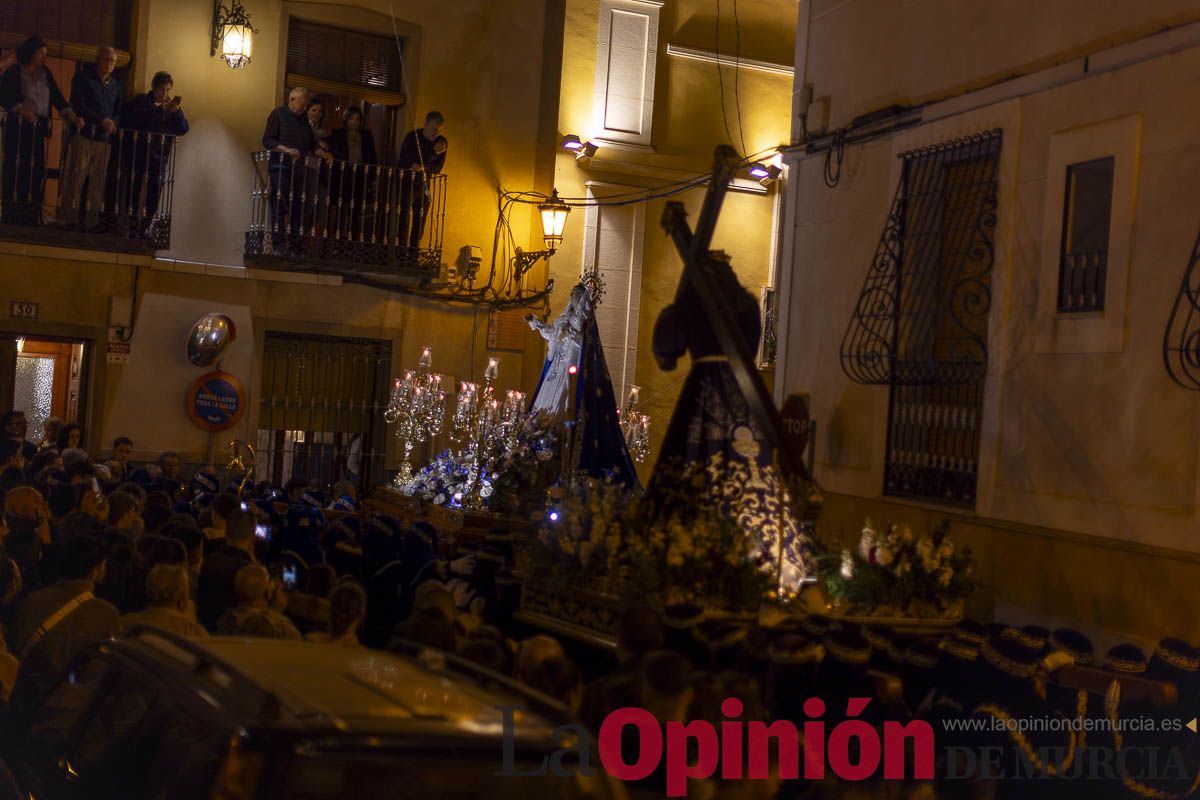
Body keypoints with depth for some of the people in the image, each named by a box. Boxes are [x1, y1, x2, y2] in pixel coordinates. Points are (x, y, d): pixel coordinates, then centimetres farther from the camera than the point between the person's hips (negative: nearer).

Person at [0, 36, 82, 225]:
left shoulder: (46, 75, 16)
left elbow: (56, 96, 10)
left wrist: (68, 112, -7)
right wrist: (21, 108, -21)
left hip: (40, 127, 4)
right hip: (19, 126, -4)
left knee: (37, 167, -1)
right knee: (16, 165, -7)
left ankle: (31, 213, -1)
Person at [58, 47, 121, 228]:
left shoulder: (115, 85, 18)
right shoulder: (82, 78, 4)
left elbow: (118, 111, 21)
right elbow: (78, 105, -6)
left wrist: (113, 123, -3)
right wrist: (102, 121, -15)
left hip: (105, 138, 4)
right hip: (84, 133, -4)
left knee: (99, 180, 0)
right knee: (75, 177, -8)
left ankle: (92, 219, 0)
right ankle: (69, 217, -8)